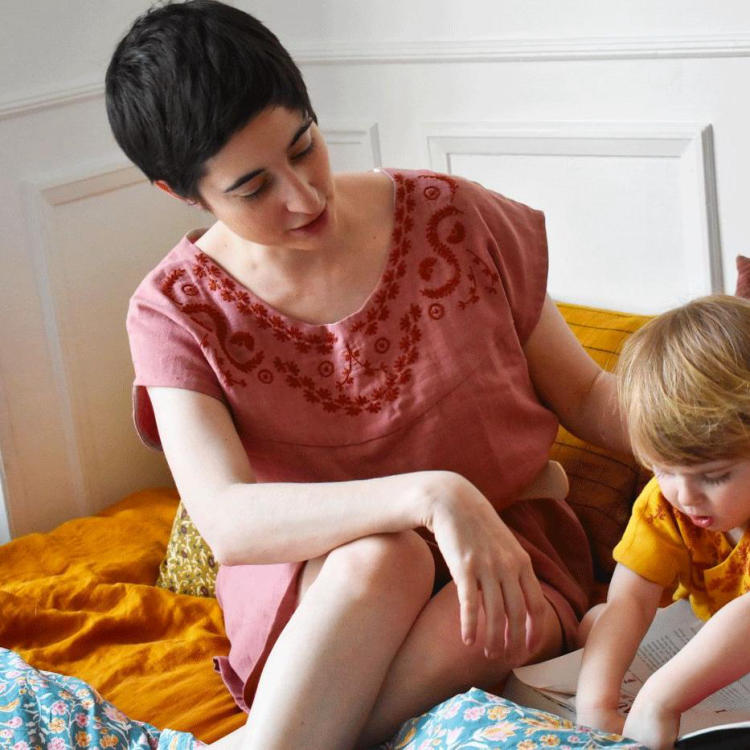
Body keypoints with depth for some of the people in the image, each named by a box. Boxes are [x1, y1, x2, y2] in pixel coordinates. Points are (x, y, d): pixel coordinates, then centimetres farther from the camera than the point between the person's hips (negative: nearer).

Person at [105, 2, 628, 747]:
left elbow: (584, 394, 4)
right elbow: (226, 520, -23)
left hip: (509, 547, 2)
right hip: (311, 585, -1)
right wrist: (427, 496, -38)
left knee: (491, 628, -35)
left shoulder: (455, 218, -6)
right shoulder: (176, 309, -9)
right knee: (382, 559, -37)